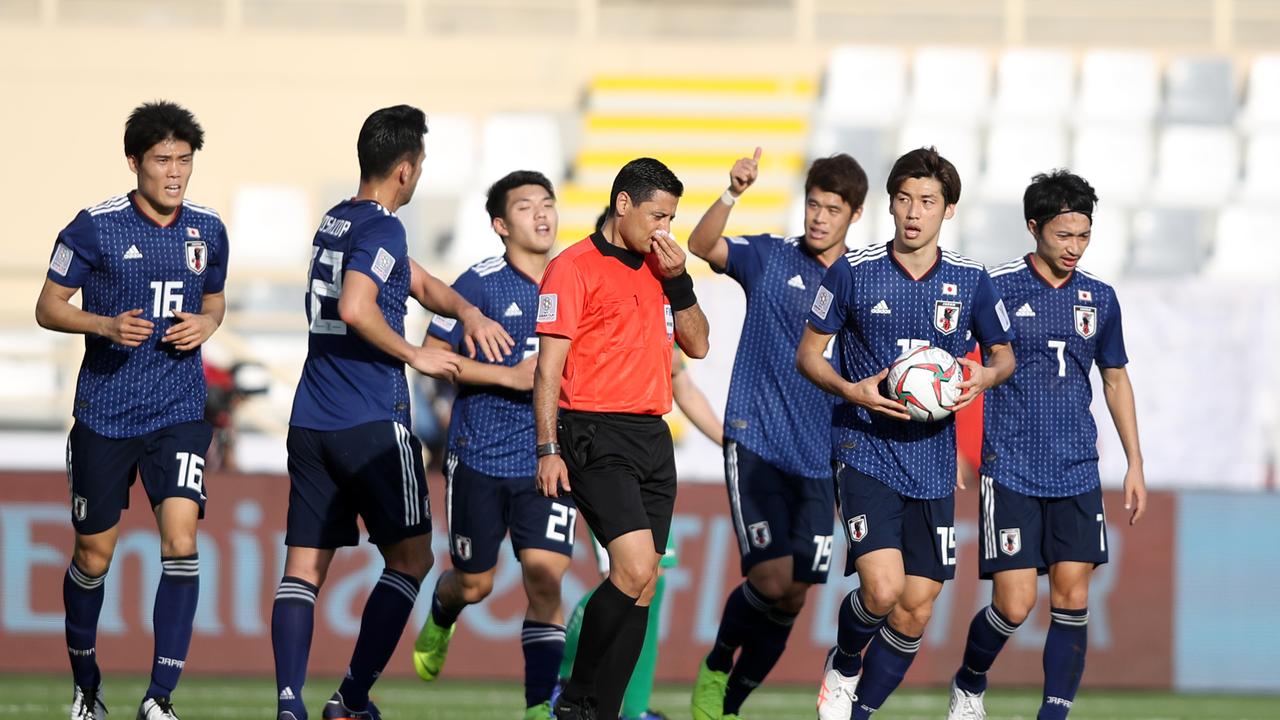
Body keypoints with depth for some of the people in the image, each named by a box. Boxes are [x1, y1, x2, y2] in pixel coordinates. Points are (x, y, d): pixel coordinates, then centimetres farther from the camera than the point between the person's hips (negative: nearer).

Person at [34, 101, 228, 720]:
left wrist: (206, 325, -2)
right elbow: (48, 307, 0)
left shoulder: (208, 231, 5)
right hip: (105, 411, -2)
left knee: (181, 543, -16)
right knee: (93, 558, 6)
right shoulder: (94, 228, -7)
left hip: (179, 413, 2)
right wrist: (106, 325, -18)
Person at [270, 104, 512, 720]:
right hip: (372, 423, -8)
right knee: (410, 556, 4)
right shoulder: (380, 228, -10)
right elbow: (355, 308, -25)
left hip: (310, 423, 8)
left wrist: (468, 312, 8)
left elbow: (421, 283, 24)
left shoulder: (335, 222, 18)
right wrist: (415, 355, -13)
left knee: (303, 566, 3)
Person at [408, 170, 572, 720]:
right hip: (481, 456, -2)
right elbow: (432, 355, -9)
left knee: (545, 574, -13)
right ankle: (441, 614, 46)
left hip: (549, 461, 2)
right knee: (474, 584, 9)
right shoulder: (480, 283, -6)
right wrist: (511, 376, -15)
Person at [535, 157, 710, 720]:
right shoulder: (574, 268, -4)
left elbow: (696, 345, 17)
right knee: (635, 569, -20)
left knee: (640, 585, 3)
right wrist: (548, 450, -13)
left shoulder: (657, 270, 17)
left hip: (652, 438, 7)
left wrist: (678, 282, 3)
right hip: (597, 436, -7)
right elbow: (549, 365, -7)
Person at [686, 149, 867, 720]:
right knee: (771, 578, -16)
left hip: (821, 459, 3)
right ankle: (716, 667, 10)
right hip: (756, 442, -3)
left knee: (793, 597, 1)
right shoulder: (769, 258, 2)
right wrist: (733, 194, -32)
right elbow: (701, 246, -15)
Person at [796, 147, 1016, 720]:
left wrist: (985, 377, -7)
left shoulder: (970, 281, 3)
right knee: (882, 588, -20)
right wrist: (851, 391, -15)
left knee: (916, 610, 2)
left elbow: (1004, 354, 17)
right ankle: (842, 666, 12)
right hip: (866, 452, -3)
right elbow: (807, 353, 4)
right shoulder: (854, 271, -3)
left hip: (932, 462, 3)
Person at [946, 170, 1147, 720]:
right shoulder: (996, 289, -5)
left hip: (1076, 472, 4)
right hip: (1009, 470, -4)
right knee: (1015, 603, -7)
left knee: (1071, 599, -3)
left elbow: (1116, 379, 18)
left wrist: (1135, 463, 15)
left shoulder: (1099, 298, 8)